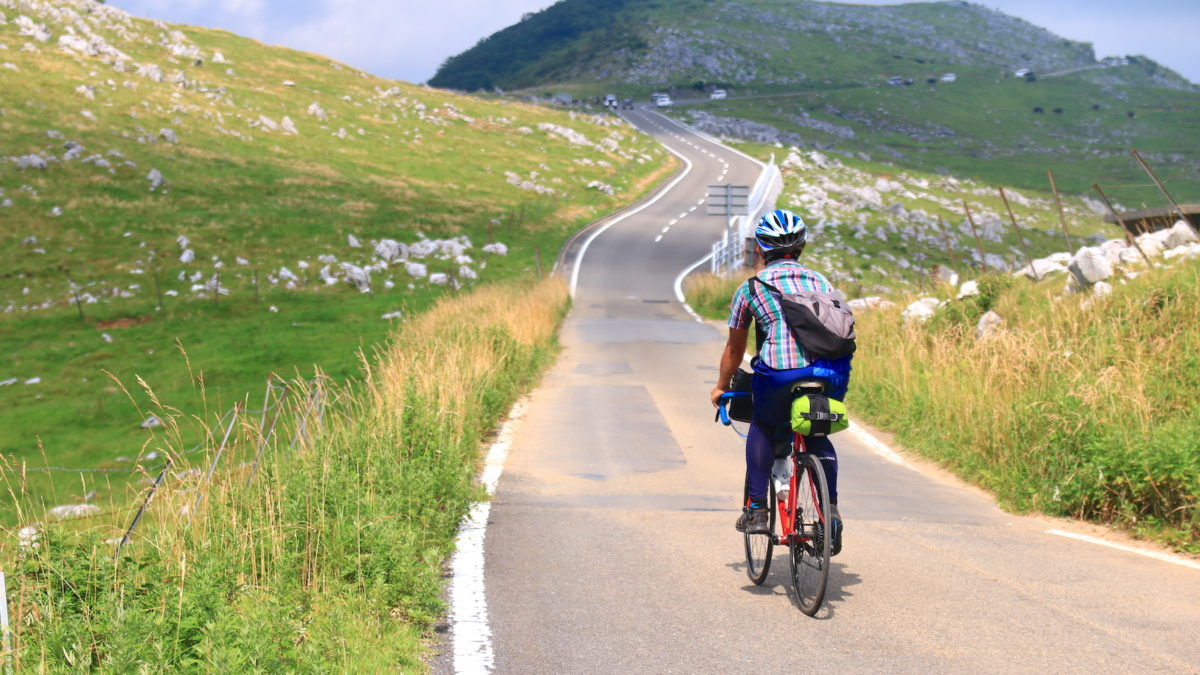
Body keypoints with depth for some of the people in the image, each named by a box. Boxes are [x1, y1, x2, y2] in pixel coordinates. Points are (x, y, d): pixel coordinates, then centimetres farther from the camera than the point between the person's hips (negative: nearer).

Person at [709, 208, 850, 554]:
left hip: (778, 376, -3)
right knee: (818, 438, 29)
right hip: (831, 378, 3)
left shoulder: (750, 288, 16)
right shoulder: (822, 282, 24)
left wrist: (721, 387, 42)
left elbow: (734, 349, 25)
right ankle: (831, 510, 16)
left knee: (762, 427, 27)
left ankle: (756, 509, 18)